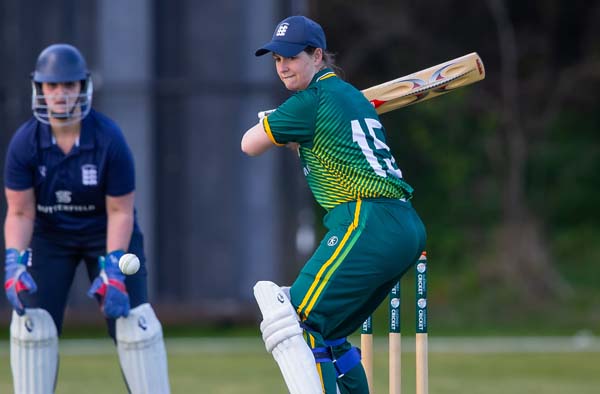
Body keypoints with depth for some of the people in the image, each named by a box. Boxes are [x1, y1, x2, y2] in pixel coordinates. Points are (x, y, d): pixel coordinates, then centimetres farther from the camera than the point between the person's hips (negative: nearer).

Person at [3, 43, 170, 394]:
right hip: (49, 234, 1)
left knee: (132, 321, -12)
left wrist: (112, 269, -25)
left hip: (105, 233, -1)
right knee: (31, 321, -8)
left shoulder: (110, 139, -23)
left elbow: (120, 211, -17)